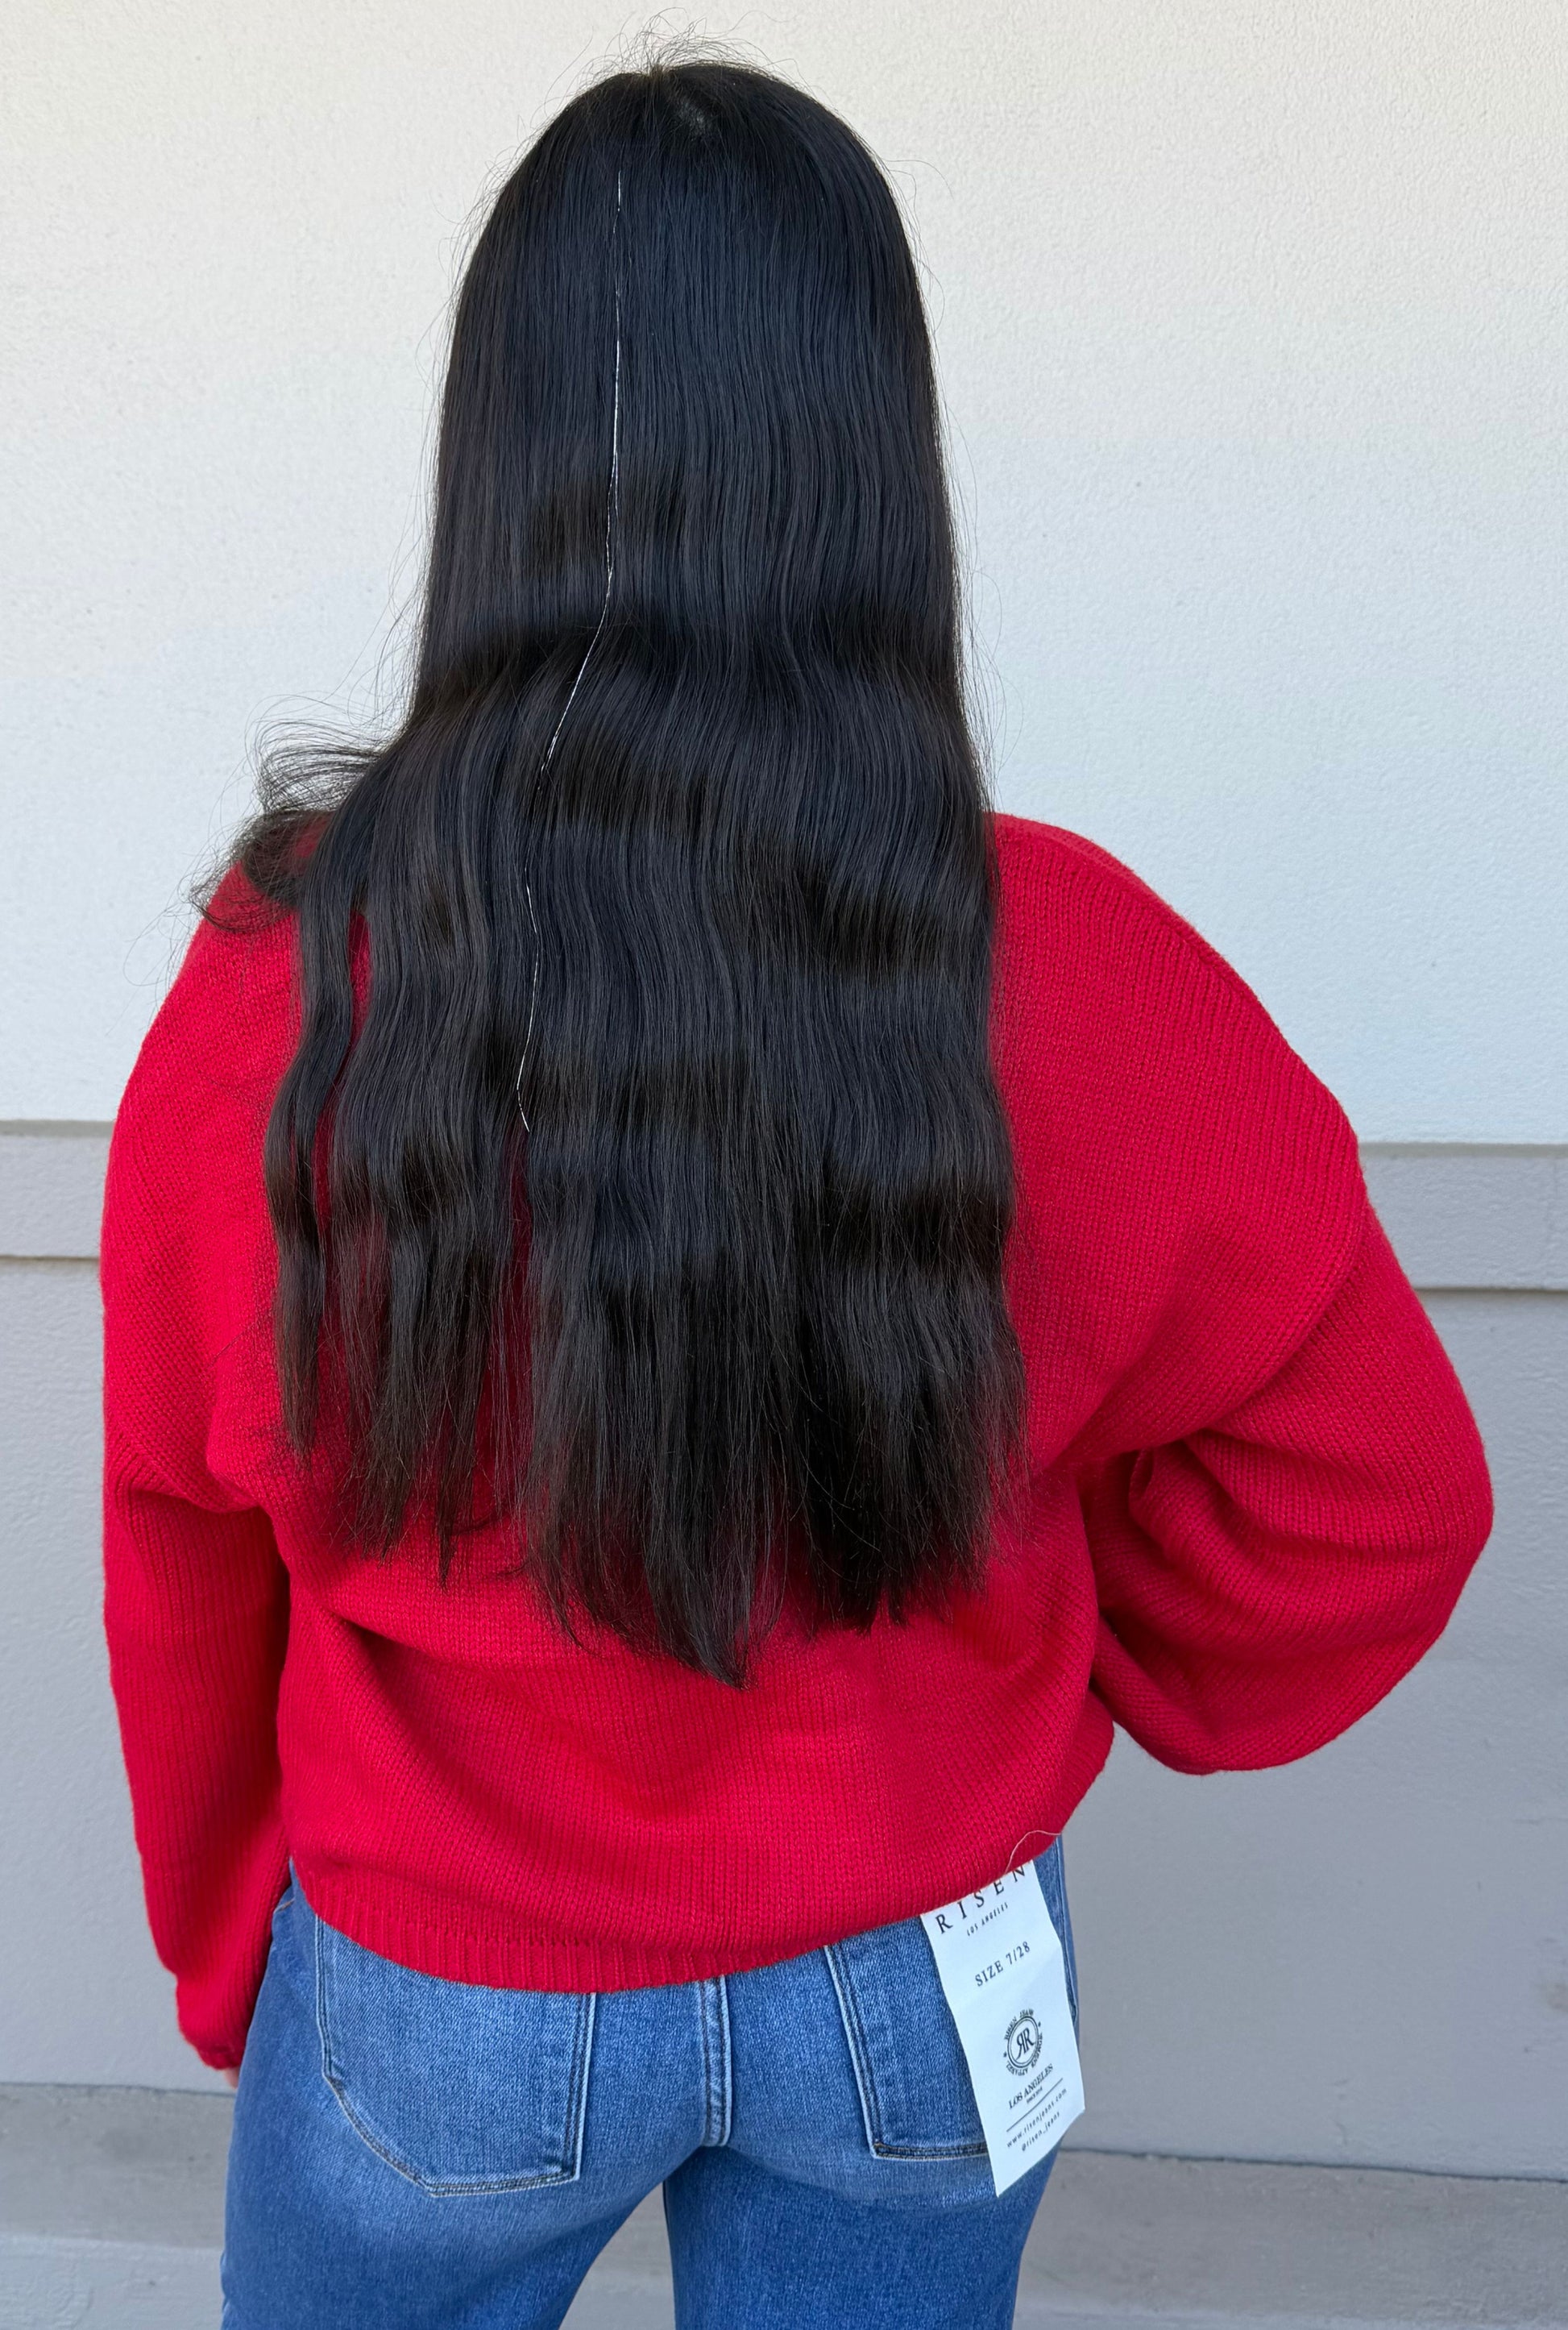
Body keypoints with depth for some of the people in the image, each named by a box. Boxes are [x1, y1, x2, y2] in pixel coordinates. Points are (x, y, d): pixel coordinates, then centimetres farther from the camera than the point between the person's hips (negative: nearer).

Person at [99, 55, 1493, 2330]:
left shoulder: (289, 983, -21)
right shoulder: (1071, 974, -22)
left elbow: (187, 1560, -8)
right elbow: (1377, 1489, -10)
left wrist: (233, 1955, 11)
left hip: (438, 1999, 0)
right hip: (919, 1996, 1)